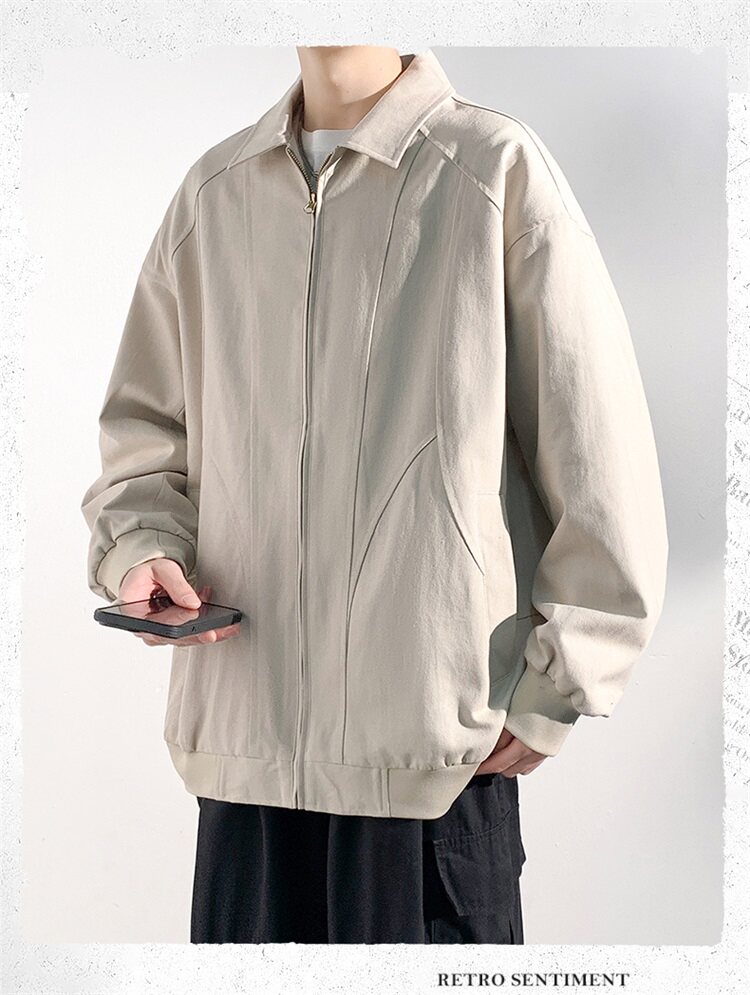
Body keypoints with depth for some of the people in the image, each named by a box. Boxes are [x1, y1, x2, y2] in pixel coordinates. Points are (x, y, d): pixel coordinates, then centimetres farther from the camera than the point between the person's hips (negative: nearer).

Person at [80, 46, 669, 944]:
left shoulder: (499, 171, -2)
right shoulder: (211, 192, 11)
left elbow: (604, 459, -4)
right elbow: (143, 428, 18)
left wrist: (555, 695, -4)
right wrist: (142, 547, -2)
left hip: (440, 738, -3)